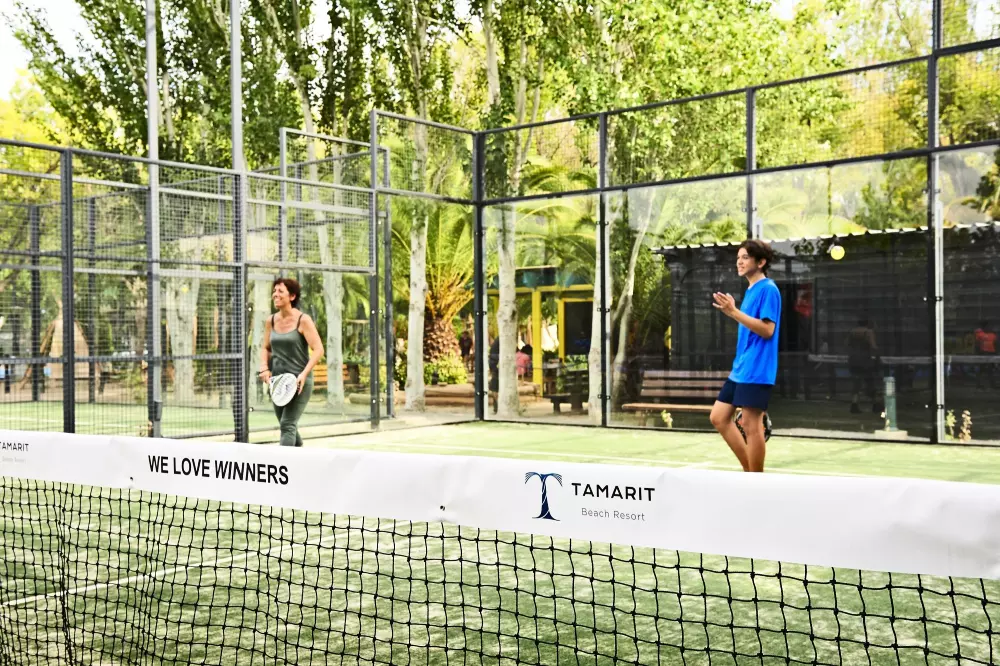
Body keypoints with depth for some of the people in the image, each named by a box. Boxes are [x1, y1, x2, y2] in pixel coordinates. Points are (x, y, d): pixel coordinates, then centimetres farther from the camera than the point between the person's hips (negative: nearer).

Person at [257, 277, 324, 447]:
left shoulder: (303, 320, -10)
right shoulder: (271, 321, 6)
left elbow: (318, 350, -14)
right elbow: (266, 348, 18)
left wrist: (304, 374, -24)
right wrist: (265, 368, 0)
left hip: (298, 382, -6)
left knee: (288, 425, -14)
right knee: (288, 426, 16)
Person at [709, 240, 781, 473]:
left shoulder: (768, 289, -11)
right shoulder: (750, 291, 17)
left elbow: (767, 329, -21)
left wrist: (734, 312, -24)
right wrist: (732, 312, 12)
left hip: (756, 371, -10)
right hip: (740, 369, 10)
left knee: (751, 425, -6)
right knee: (719, 417, 9)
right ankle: (749, 470, 18)